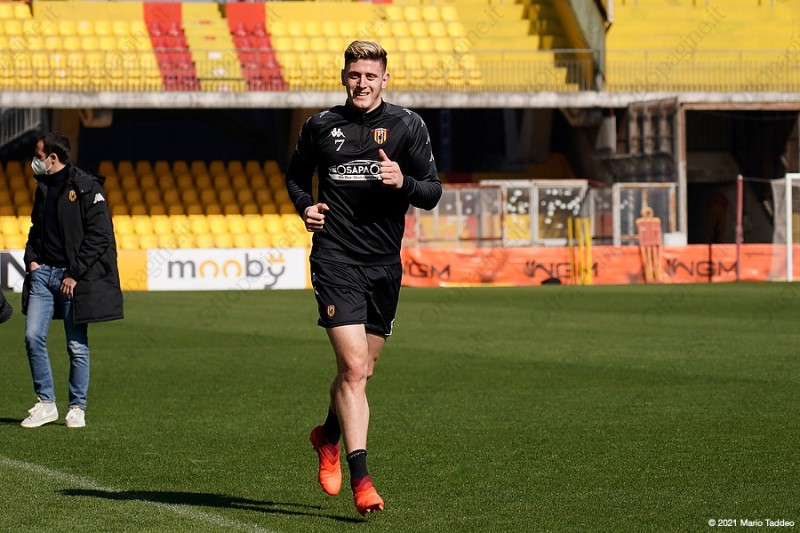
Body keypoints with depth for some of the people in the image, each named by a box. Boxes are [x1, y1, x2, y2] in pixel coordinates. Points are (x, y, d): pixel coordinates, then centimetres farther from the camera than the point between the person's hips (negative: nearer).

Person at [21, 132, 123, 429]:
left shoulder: (87, 188, -9)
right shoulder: (43, 188, 14)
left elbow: (99, 236, -13)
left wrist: (75, 274, -15)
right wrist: (32, 259, 8)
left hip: (73, 277, -6)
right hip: (43, 272, 6)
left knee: (77, 346, 0)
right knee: (33, 336, -4)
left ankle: (77, 408, 11)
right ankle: (45, 404, 6)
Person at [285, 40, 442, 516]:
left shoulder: (407, 125, 3)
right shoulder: (321, 126, 5)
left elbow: (433, 192, 1)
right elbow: (296, 175, 21)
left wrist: (404, 182, -20)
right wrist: (305, 205, 1)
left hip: (385, 263, 2)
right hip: (336, 259, -2)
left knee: (361, 371, 13)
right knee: (353, 367, -14)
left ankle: (329, 436, 42)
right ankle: (360, 480, -15)